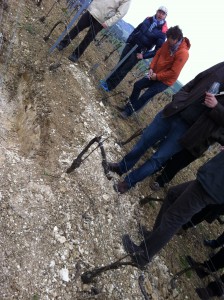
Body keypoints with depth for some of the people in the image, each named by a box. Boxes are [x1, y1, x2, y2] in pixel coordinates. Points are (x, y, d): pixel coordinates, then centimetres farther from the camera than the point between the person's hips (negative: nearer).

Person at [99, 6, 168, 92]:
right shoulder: (148, 19, 1)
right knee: (120, 65, 10)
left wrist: (144, 55, -17)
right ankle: (108, 81, 22)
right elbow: (136, 30, 13)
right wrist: (128, 41, 6)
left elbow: (158, 50, -13)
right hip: (130, 45, 5)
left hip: (139, 52, -5)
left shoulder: (163, 31, -14)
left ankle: (109, 86, 6)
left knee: (124, 70, -2)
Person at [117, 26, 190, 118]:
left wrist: (157, 76, -19)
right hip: (155, 74, 8)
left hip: (165, 80, -8)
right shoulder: (168, 44, -4)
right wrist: (151, 68, -7)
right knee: (137, 85, 7)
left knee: (146, 95, -12)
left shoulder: (183, 53, -25)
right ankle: (128, 106, 21)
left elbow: (174, 72, -25)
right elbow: (158, 54, 7)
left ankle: (129, 111, 3)